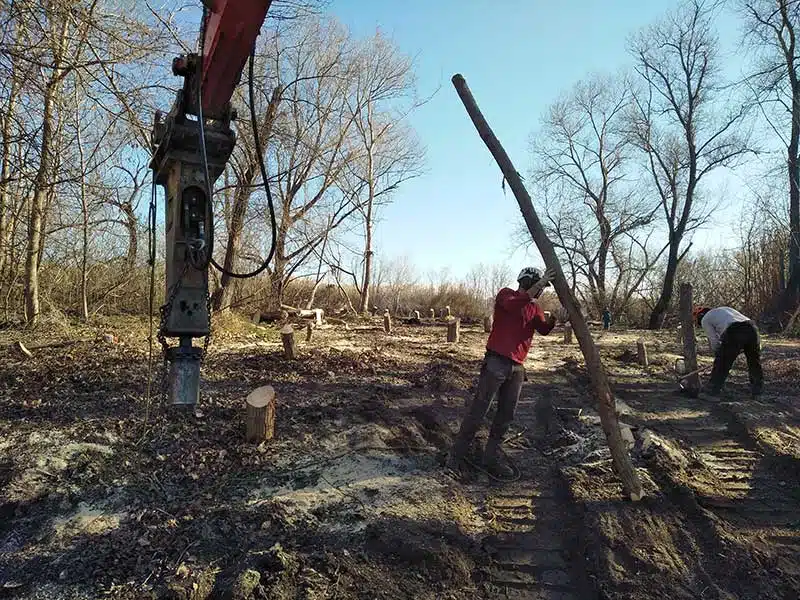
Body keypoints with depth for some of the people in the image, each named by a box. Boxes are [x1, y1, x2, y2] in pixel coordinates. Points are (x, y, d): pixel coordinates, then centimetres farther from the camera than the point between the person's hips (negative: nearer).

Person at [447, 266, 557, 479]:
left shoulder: (535, 308, 16)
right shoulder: (506, 294, -2)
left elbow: (544, 329, 2)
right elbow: (512, 306, -26)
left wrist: (555, 317, -17)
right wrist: (538, 285, -28)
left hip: (517, 368, 7)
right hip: (496, 362, -7)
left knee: (506, 415, 8)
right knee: (478, 410, -5)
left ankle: (491, 459, 19)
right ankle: (456, 455, 5)